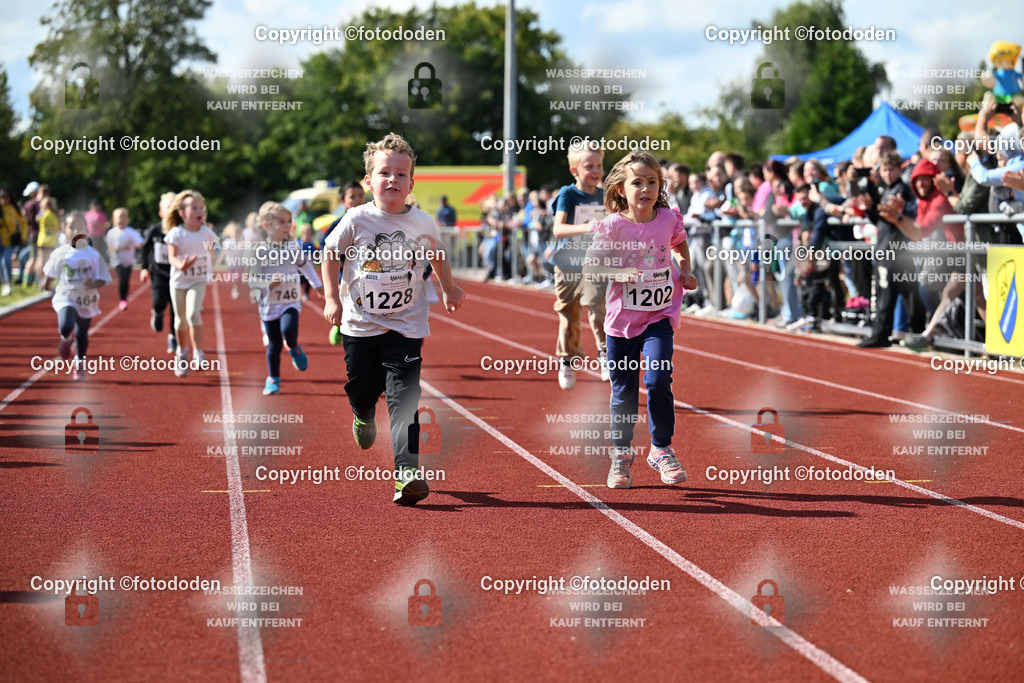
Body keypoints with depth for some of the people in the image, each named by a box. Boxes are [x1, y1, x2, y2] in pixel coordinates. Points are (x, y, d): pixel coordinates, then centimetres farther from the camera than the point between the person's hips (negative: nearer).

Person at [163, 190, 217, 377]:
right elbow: (172, 256, -19)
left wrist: (210, 273, 13)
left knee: (193, 313, -22)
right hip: (179, 281, 0)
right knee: (181, 319, 11)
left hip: (198, 281, 0)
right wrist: (181, 265, -39)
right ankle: (182, 352, 34)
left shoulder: (207, 233, -4)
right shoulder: (176, 233, -12)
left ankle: (198, 353, -18)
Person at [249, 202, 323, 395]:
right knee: (274, 345, 4)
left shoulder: (293, 247, -1)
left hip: (291, 302, 1)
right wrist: (269, 284, -25)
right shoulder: (260, 252, -10)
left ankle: (294, 349, 8)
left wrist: (317, 284, 30)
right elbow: (252, 281, -8)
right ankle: (273, 380, 22)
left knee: (289, 330, -26)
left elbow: (305, 264, 19)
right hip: (269, 305, -1)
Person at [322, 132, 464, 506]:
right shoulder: (357, 219, -8)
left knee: (403, 398, -12)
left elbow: (437, 251, 19)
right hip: (360, 324, 1)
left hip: (406, 325, -1)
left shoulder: (422, 222, -4)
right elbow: (331, 253, 7)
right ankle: (363, 417, 52)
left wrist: (448, 289, 25)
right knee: (361, 390, 13)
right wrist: (332, 298, 1)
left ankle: (406, 472, -17)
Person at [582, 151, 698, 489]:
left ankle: (661, 449, 4)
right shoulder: (612, 226, -11)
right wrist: (621, 273, -22)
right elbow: (589, 267, -7)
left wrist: (685, 271, 4)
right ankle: (621, 454, 25)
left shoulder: (669, 219, -3)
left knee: (658, 381, -15)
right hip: (623, 317, -1)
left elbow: (680, 244, 20)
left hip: (660, 315, 1)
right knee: (623, 391, 8)